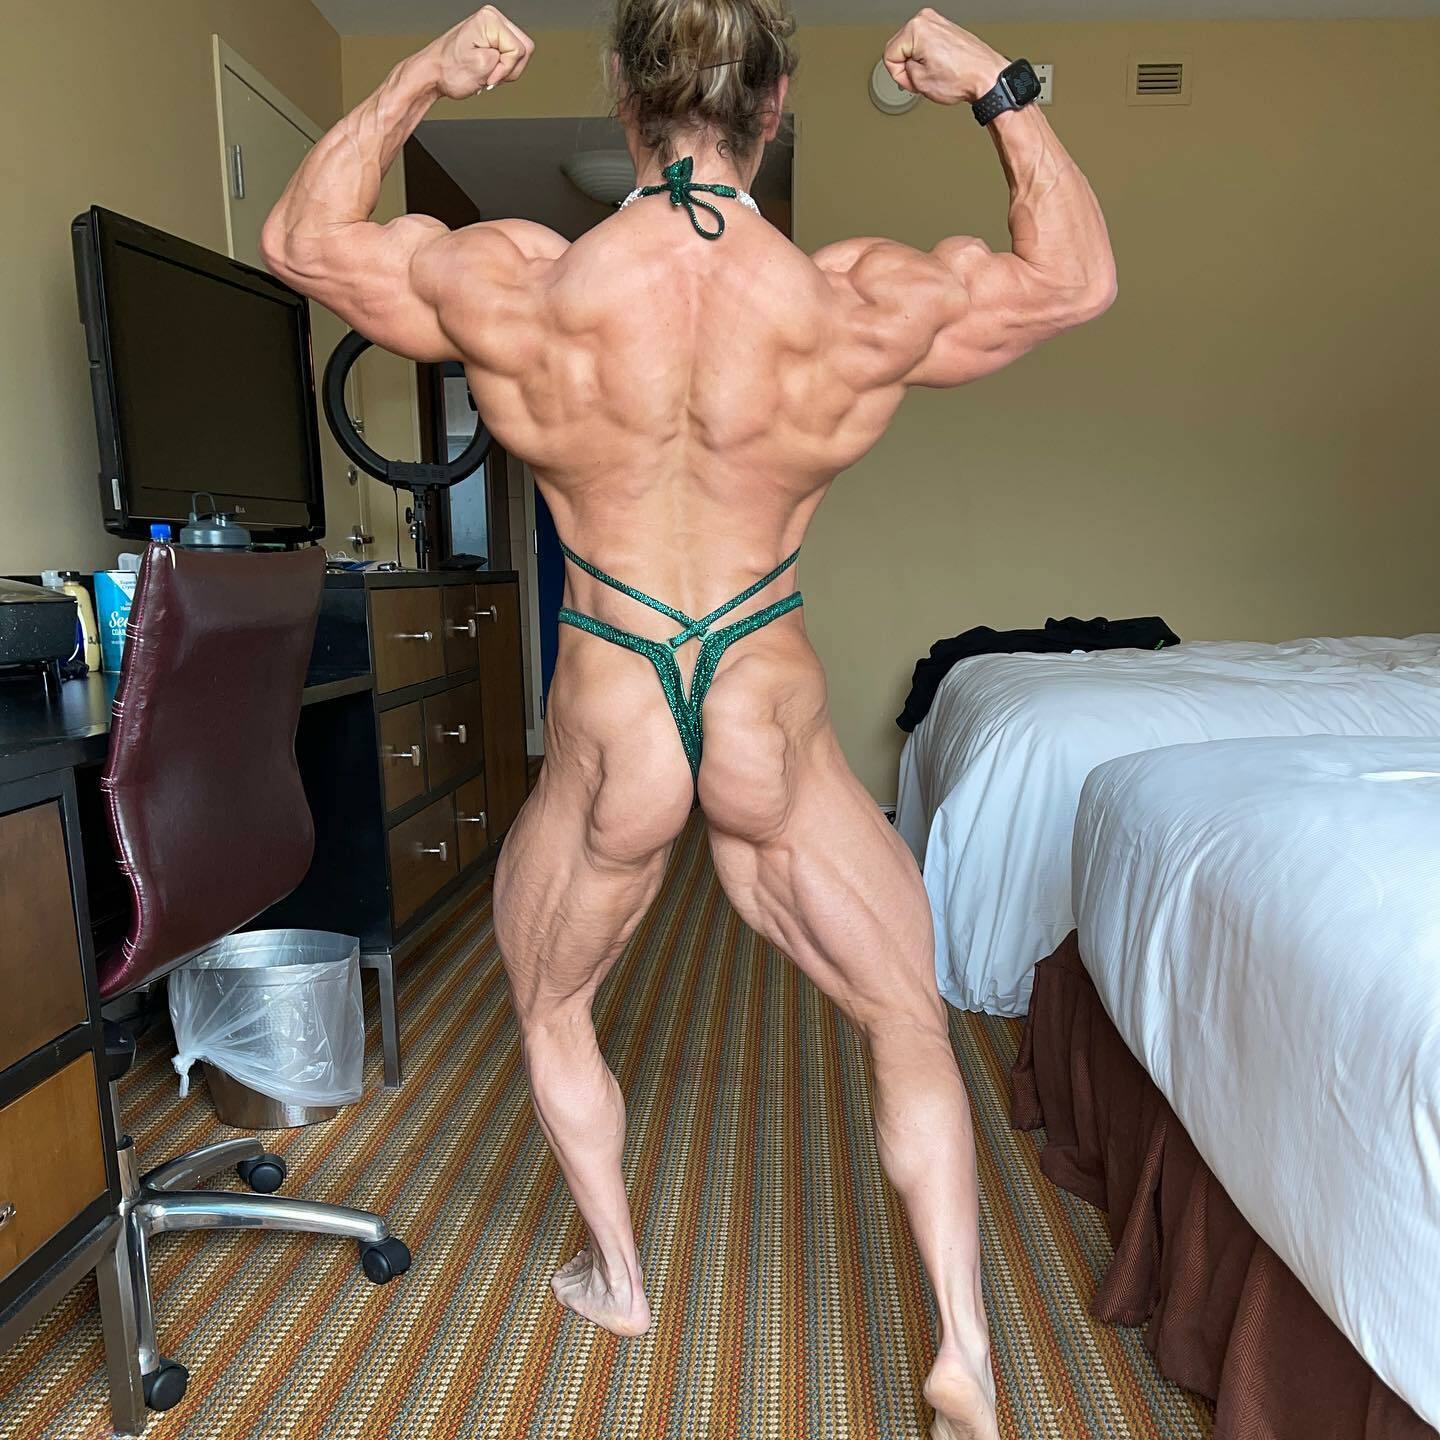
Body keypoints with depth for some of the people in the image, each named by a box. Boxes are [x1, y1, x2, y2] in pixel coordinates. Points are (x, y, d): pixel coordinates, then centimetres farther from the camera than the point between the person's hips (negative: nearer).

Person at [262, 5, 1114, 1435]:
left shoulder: (515, 293, -12)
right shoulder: (859, 308, -11)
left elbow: (300, 236, 9)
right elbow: (1078, 276, 9)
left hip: (606, 740, 1)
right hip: (777, 739, 0)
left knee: (547, 1005, 31)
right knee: (912, 1025, 23)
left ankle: (618, 1277, 48)